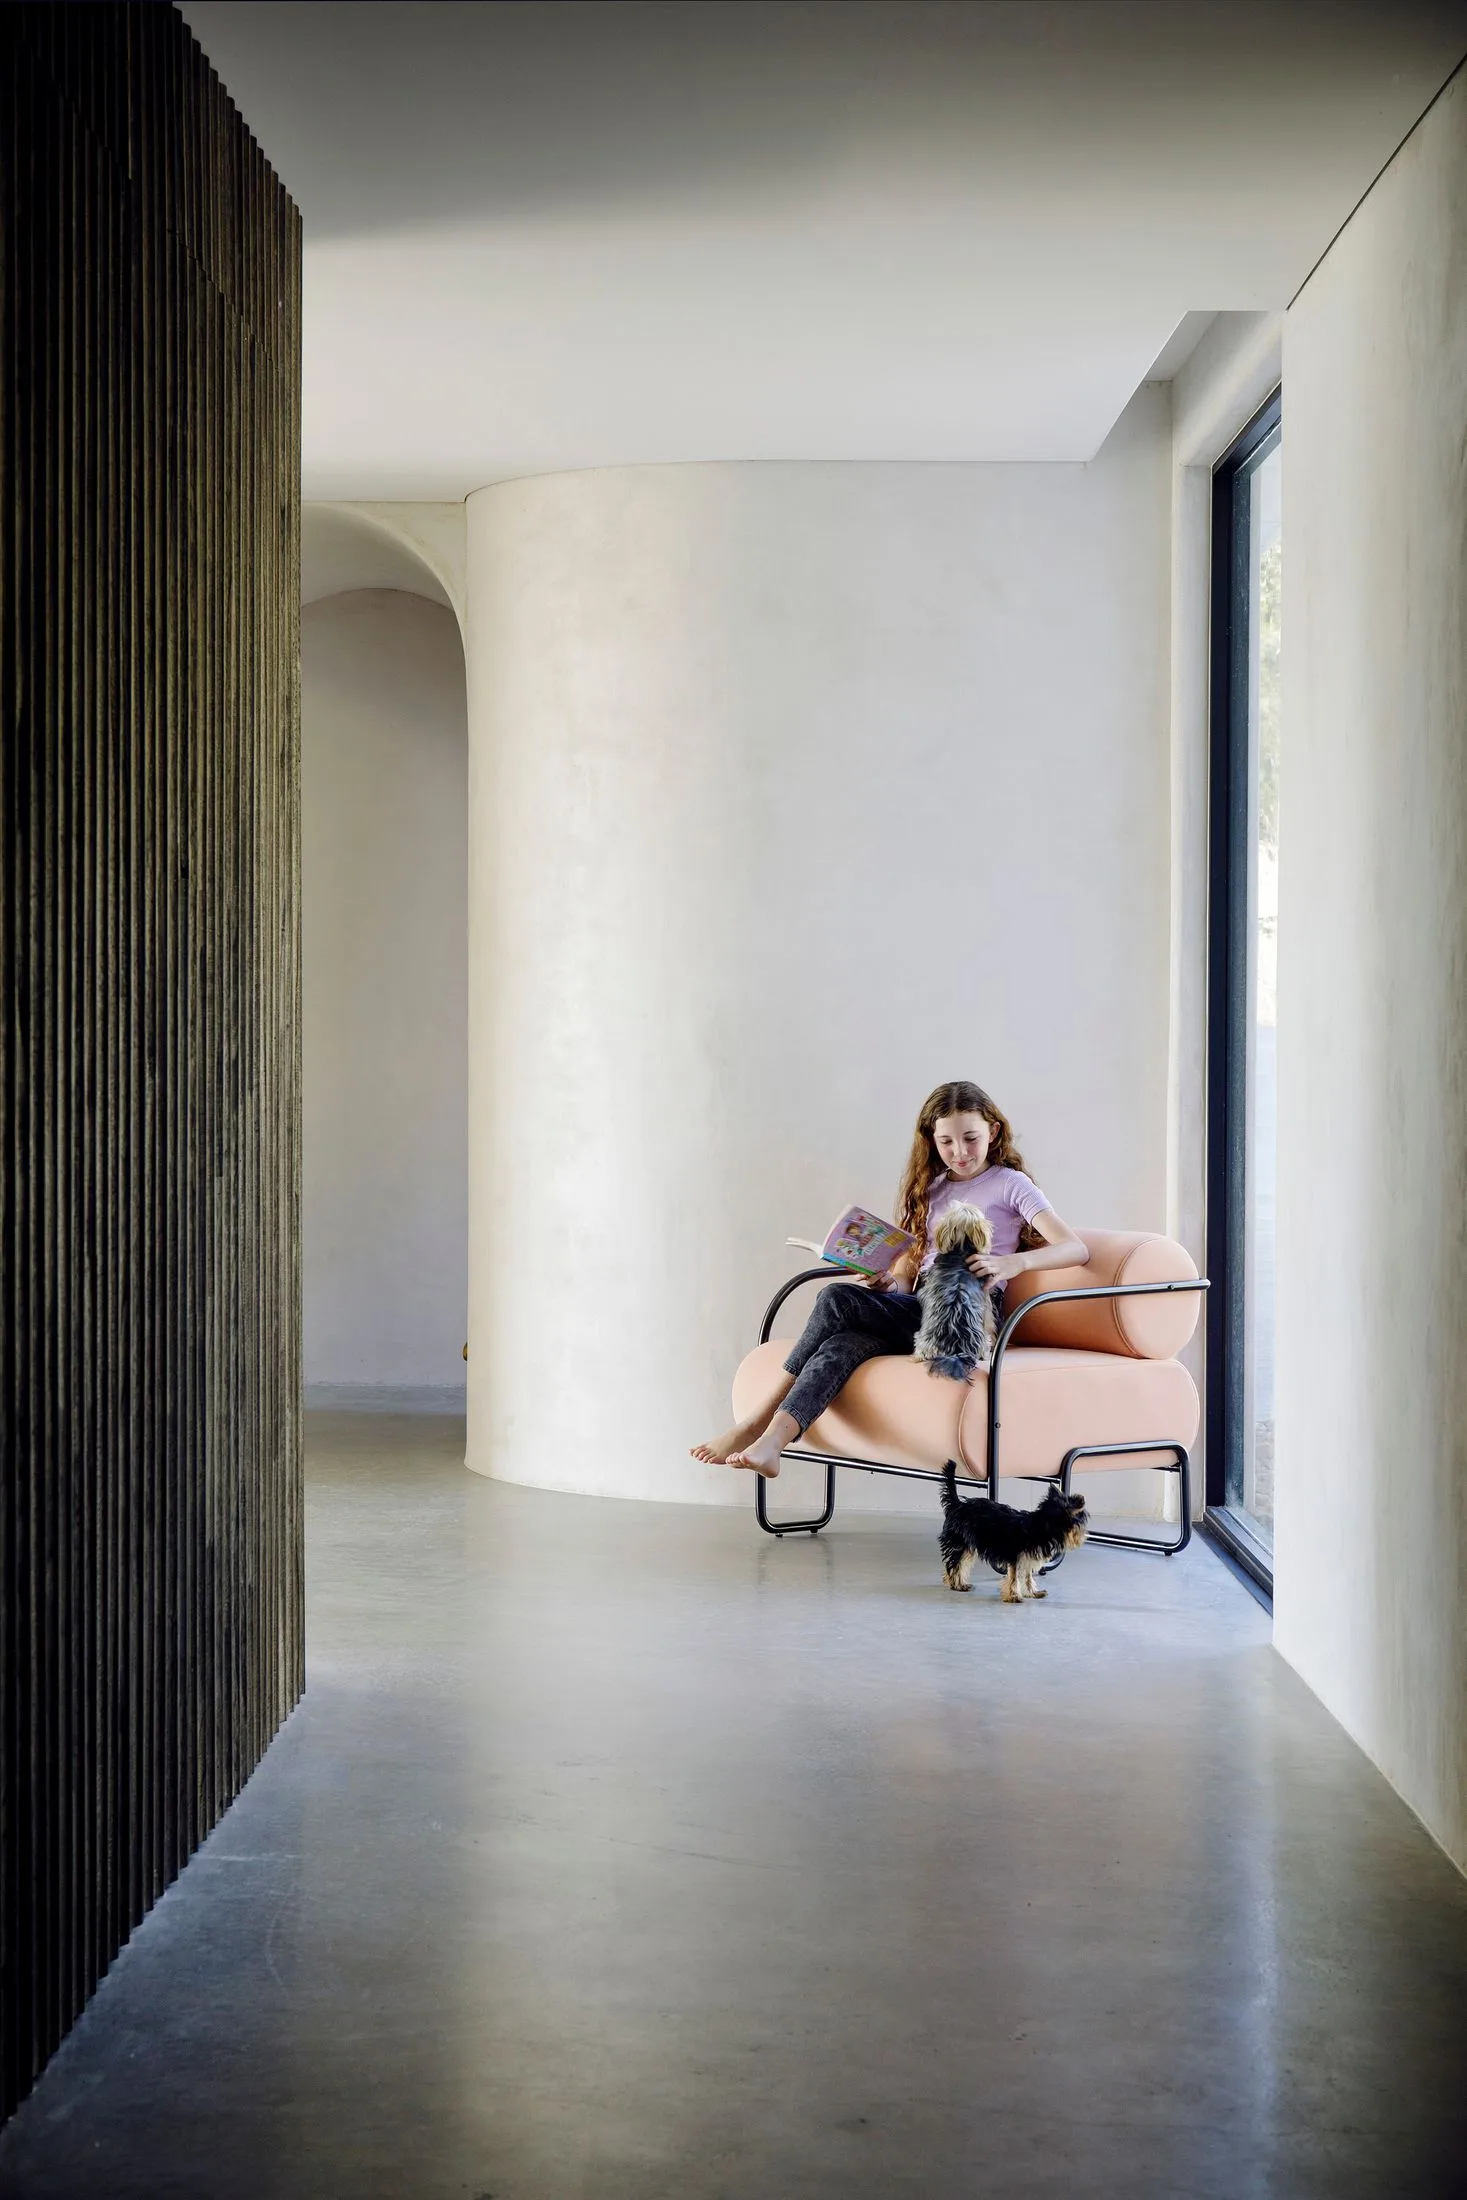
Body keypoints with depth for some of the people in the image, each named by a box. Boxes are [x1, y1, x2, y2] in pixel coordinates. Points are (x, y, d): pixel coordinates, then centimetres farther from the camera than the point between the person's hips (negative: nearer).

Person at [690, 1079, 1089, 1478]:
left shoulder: (1010, 1184, 6)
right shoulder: (928, 1190, 24)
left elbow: (1077, 1249, -6)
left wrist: (1014, 1262, -25)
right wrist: (886, 1285, -5)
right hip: (917, 1312, 5)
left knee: (838, 1299, -25)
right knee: (845, 1345, -30)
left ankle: (758, 1426, -24)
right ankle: (770, 1443, -46)